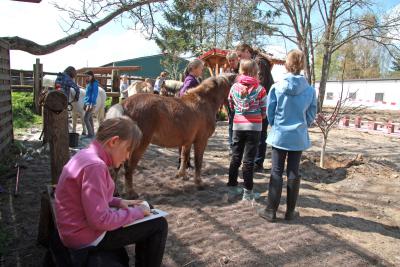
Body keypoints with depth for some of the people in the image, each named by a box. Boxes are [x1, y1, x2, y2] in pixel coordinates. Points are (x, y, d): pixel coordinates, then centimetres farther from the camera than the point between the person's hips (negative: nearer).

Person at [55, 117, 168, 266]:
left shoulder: (87, 155, 3)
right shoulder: (94, 166, -28)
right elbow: (100, 220, -29)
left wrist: (118, 202, 3)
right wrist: (136, 213, -16)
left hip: (82, 225, 10)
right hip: (88, 237, -10)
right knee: (159, 225, -4)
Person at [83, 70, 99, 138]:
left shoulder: (94, 84, -10)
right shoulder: (88, 84, 16)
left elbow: (94, 94, -16)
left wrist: (92, 104, -21)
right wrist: (84, 103, 19)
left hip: (91, 104, -9)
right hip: (87, 103, 9)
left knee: (86, 119, -10)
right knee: (90, 119, 12)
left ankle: (90, 134, -3)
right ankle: (92, 133, 19)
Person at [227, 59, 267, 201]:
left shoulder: (234, 87, 1)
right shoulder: (259, 89, -7)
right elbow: (264, 110, -1)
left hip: (238, 125, 3)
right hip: (254, 126, -2)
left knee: (235, 157, 15)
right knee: (249, 159, 3)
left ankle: (231, 185, 24)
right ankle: (247, 191, 9)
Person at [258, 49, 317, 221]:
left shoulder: (277, 87, -10)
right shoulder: (310, 90, -5)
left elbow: (270, 112, -2)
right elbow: (311, 115, 2)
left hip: (279, 135, -1)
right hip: (299, 137, 1)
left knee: (276, 173, 6)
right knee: (293, 173, 10)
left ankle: (271, 211, 10)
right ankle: (290, 211, 20)